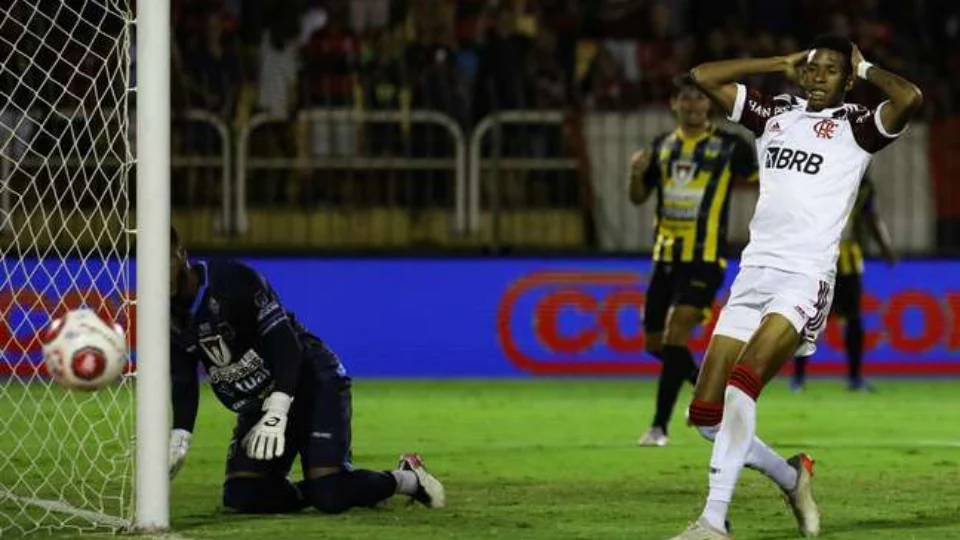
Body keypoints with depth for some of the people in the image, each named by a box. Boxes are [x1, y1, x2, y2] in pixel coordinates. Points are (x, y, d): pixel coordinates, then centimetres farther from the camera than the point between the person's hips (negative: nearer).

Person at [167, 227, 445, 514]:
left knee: (330, 496, -21)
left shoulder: (232, 280, -23)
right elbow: (184, 384, 7)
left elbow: (284, 342, -25)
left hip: (312, 385, -7)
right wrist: (179, 439, -9)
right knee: (242, 497, -11)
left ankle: (408, 478, 6)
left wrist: (276, 413, -33)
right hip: (257, 405, 7)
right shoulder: (168, 318, -1)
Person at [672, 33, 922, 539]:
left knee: (742, 382, -27)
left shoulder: (855, 126, 3)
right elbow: (703, 76, 18)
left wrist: (865, 69, 1)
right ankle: (791, 478, 24)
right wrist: (781, 64, 17)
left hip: (805, 277, -6)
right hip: (754, 271, 6)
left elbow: (910, 98, -16)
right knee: (706, 414, 1)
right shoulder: (776, 114, 17)